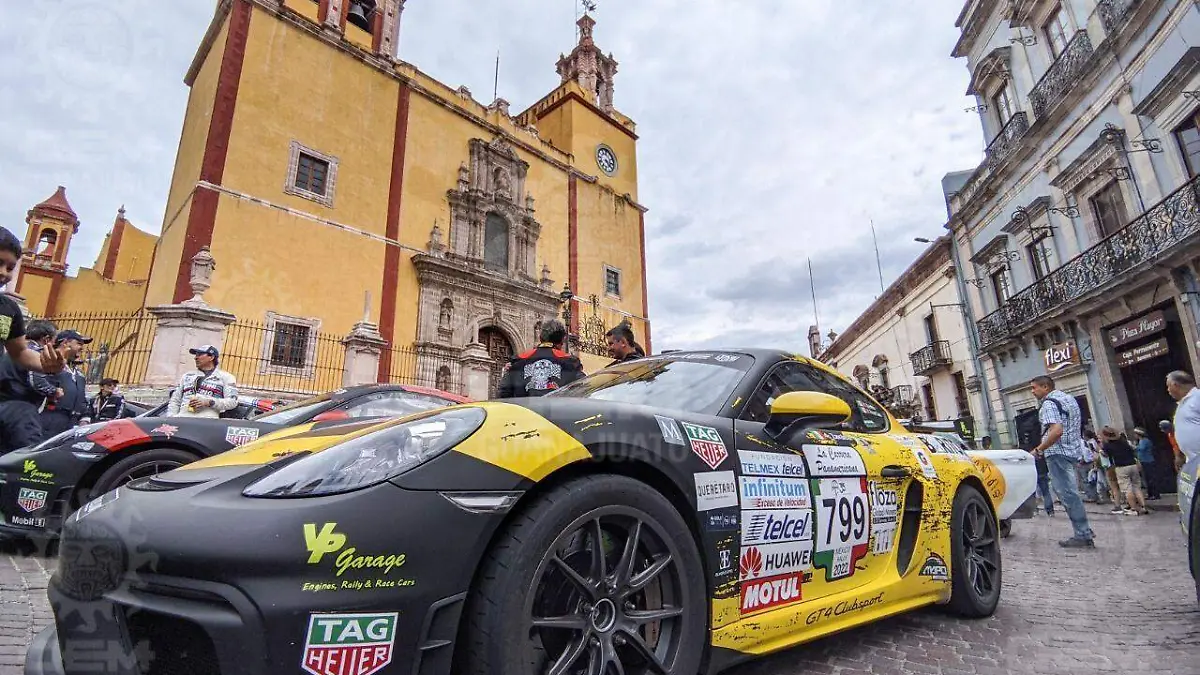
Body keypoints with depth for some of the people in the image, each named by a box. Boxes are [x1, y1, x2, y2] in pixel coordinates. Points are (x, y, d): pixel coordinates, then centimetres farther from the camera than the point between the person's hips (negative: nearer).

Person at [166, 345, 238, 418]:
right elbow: (174, 401, 27)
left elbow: (233, 401, 3)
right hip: (183, 417, 3)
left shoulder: (225, 377, 14)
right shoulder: (187, 376, 30)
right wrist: (170, 419, 10)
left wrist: (209, 402, -10)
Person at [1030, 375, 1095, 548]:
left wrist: (1038, 450, -20)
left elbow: (1057, 430, -26)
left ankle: (1083, 536, -3)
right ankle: (1084, 530, 22)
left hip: (1058, 453, -10)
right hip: (1073, 451, 10)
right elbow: (1076, 427, 26)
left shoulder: (1048, 404, -14)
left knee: (1067, 494, -6)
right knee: (1071, 491, 17)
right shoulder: (1069, 398, 18)